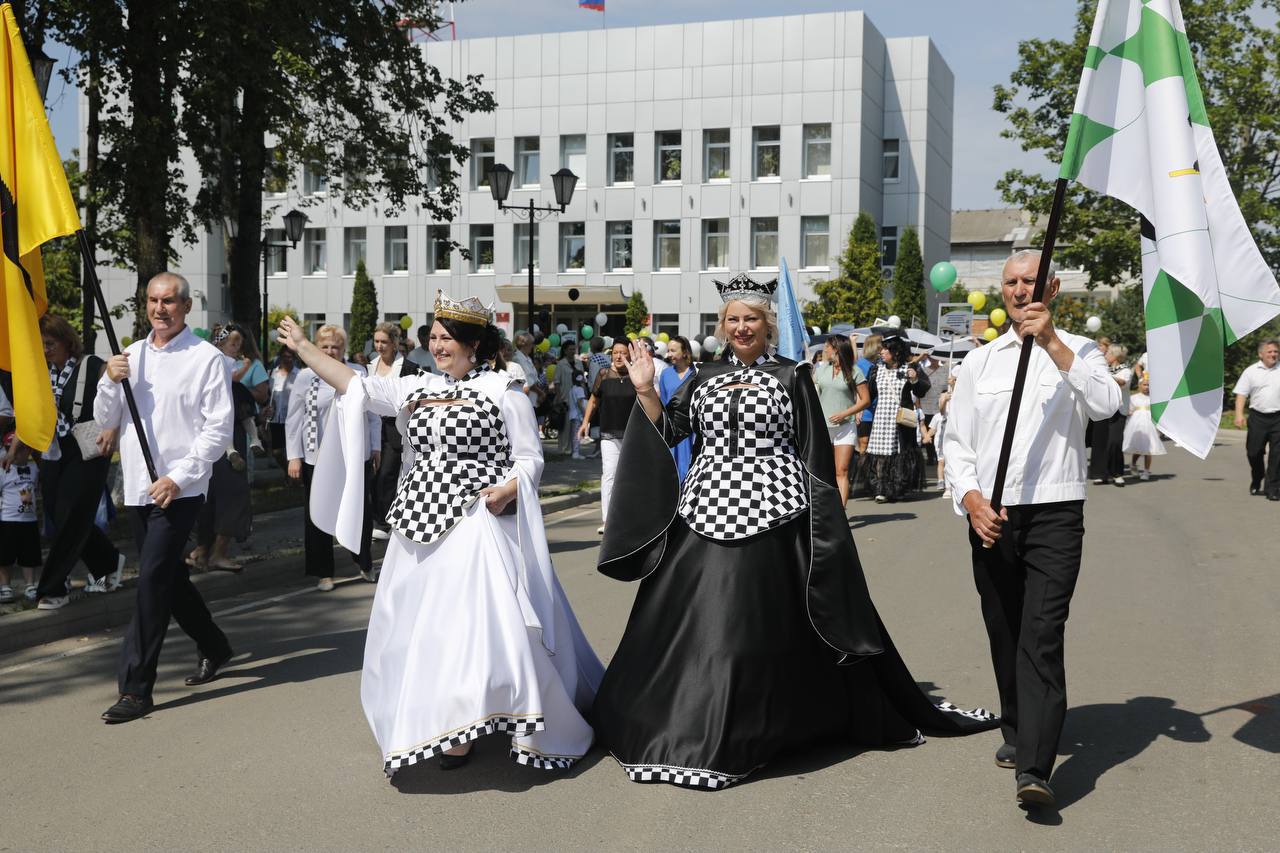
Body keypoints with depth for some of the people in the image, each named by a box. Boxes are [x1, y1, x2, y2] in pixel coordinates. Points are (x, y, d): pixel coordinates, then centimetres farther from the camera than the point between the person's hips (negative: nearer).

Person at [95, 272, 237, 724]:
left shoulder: (206, 358, -6)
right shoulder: (131, 355, 12)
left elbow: (218, 428, -10)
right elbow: (106, 421, 13)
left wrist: (178, 477, -17)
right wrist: (110, 382, -7)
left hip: (180, 489, -6)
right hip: (138, 487, 7)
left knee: (152, 580, -11)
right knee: (170, 577, 16)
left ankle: (136, 688, -6)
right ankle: (213, 647, 37)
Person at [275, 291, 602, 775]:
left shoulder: (502, 389, -3)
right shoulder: (418, 390, 13)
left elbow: (530, 458, -3)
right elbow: (355, 385, 17)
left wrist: (507, 490, -21)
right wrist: (303, 348, 18)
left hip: (477, 525, -7)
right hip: (423, 524, 7)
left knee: (488, 622, -13)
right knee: (420, 629, 6)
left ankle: (528, 728, 0)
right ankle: (450, 730, 16)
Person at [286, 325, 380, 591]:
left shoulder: (358, 373, 2)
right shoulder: (306, 376, -2)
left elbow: (372, 412, 9)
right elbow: (294, 419, 0)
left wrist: (376, 446, 8)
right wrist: (294, 457, -4)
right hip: (318, 458, -1)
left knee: (361, 511, 9)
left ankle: (365, 564, 29)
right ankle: (323, 573, 18)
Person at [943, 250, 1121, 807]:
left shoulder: (1077, 352, 6)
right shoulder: (979, 361, 13)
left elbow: (1106, 404, -14)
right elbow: (956, 441, 11)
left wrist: (1052, 343, -18)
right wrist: (970, 498, -6)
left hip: (1054, 515, -3)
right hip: (990, 516, 4)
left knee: (1042, 636, -13)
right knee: (1003, 635, 12)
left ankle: (1034, 768, -17)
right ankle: (1017, 734, 30)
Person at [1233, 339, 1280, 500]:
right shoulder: (1251, 371, 5)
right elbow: (1241, 394, 2)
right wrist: (1239, 415, -10)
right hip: (1257, 418, 0)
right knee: (1254, 452, 7)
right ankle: (1256, 483, 31)